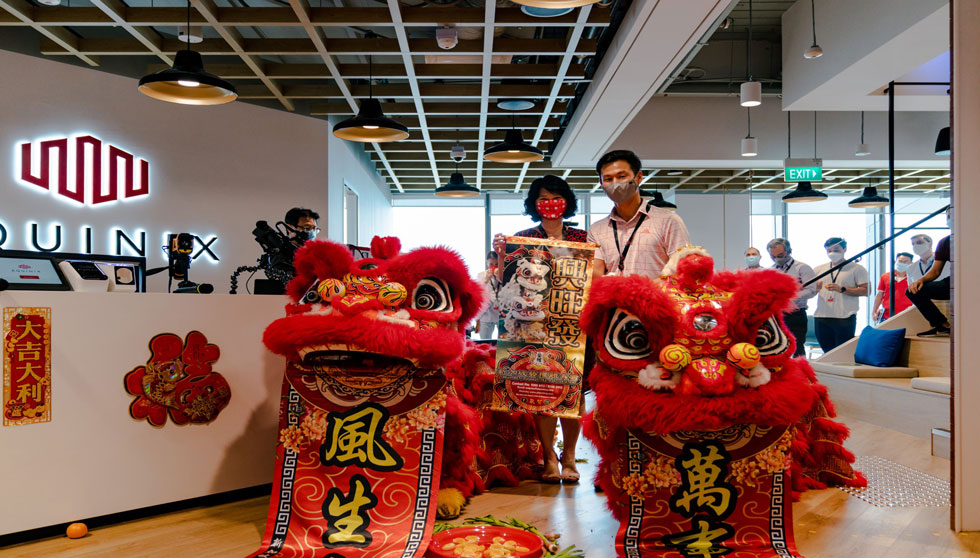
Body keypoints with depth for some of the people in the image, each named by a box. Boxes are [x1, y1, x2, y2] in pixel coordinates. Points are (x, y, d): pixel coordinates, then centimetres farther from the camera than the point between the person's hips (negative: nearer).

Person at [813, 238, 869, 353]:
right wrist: (816, 287, -6)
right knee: (827, 353, 9)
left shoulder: (856, 268, 4)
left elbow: (866, 291, -5)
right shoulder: (819, 269, 17)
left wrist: (842, 289, -14)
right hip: (821, 318, 4)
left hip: (845, 318, -4)